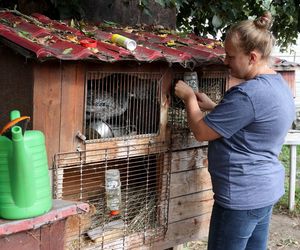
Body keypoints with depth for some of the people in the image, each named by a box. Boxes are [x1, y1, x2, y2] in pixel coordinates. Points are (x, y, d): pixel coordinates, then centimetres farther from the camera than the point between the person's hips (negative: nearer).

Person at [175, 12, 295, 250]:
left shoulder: (249, 94, -25)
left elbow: (201, 132, -17)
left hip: (242, 196, -10)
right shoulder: (278, 84, 7)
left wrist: (190, 98, -1)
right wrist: (212, 107, 10)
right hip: (266, 190, 10)